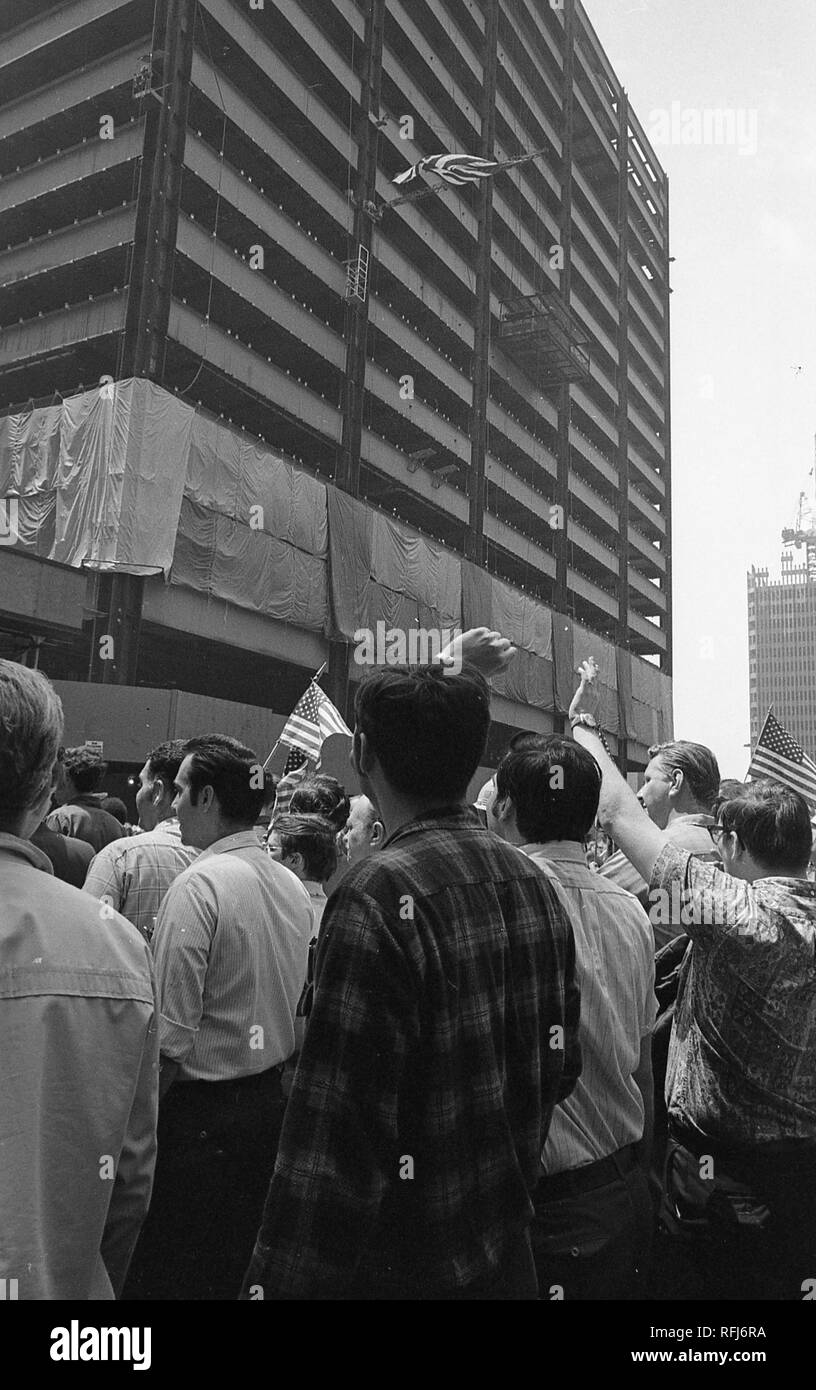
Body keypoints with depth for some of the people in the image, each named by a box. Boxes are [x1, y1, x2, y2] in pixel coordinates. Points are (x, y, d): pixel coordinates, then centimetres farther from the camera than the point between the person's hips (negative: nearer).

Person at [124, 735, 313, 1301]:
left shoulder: (199, 884, -20)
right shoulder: (294, 885, 2)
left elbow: (173, 1036, -20)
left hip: (205, 1110, -7)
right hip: (274, 1099, 7)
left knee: (172, 1274, 9)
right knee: (249, 1265, 22)